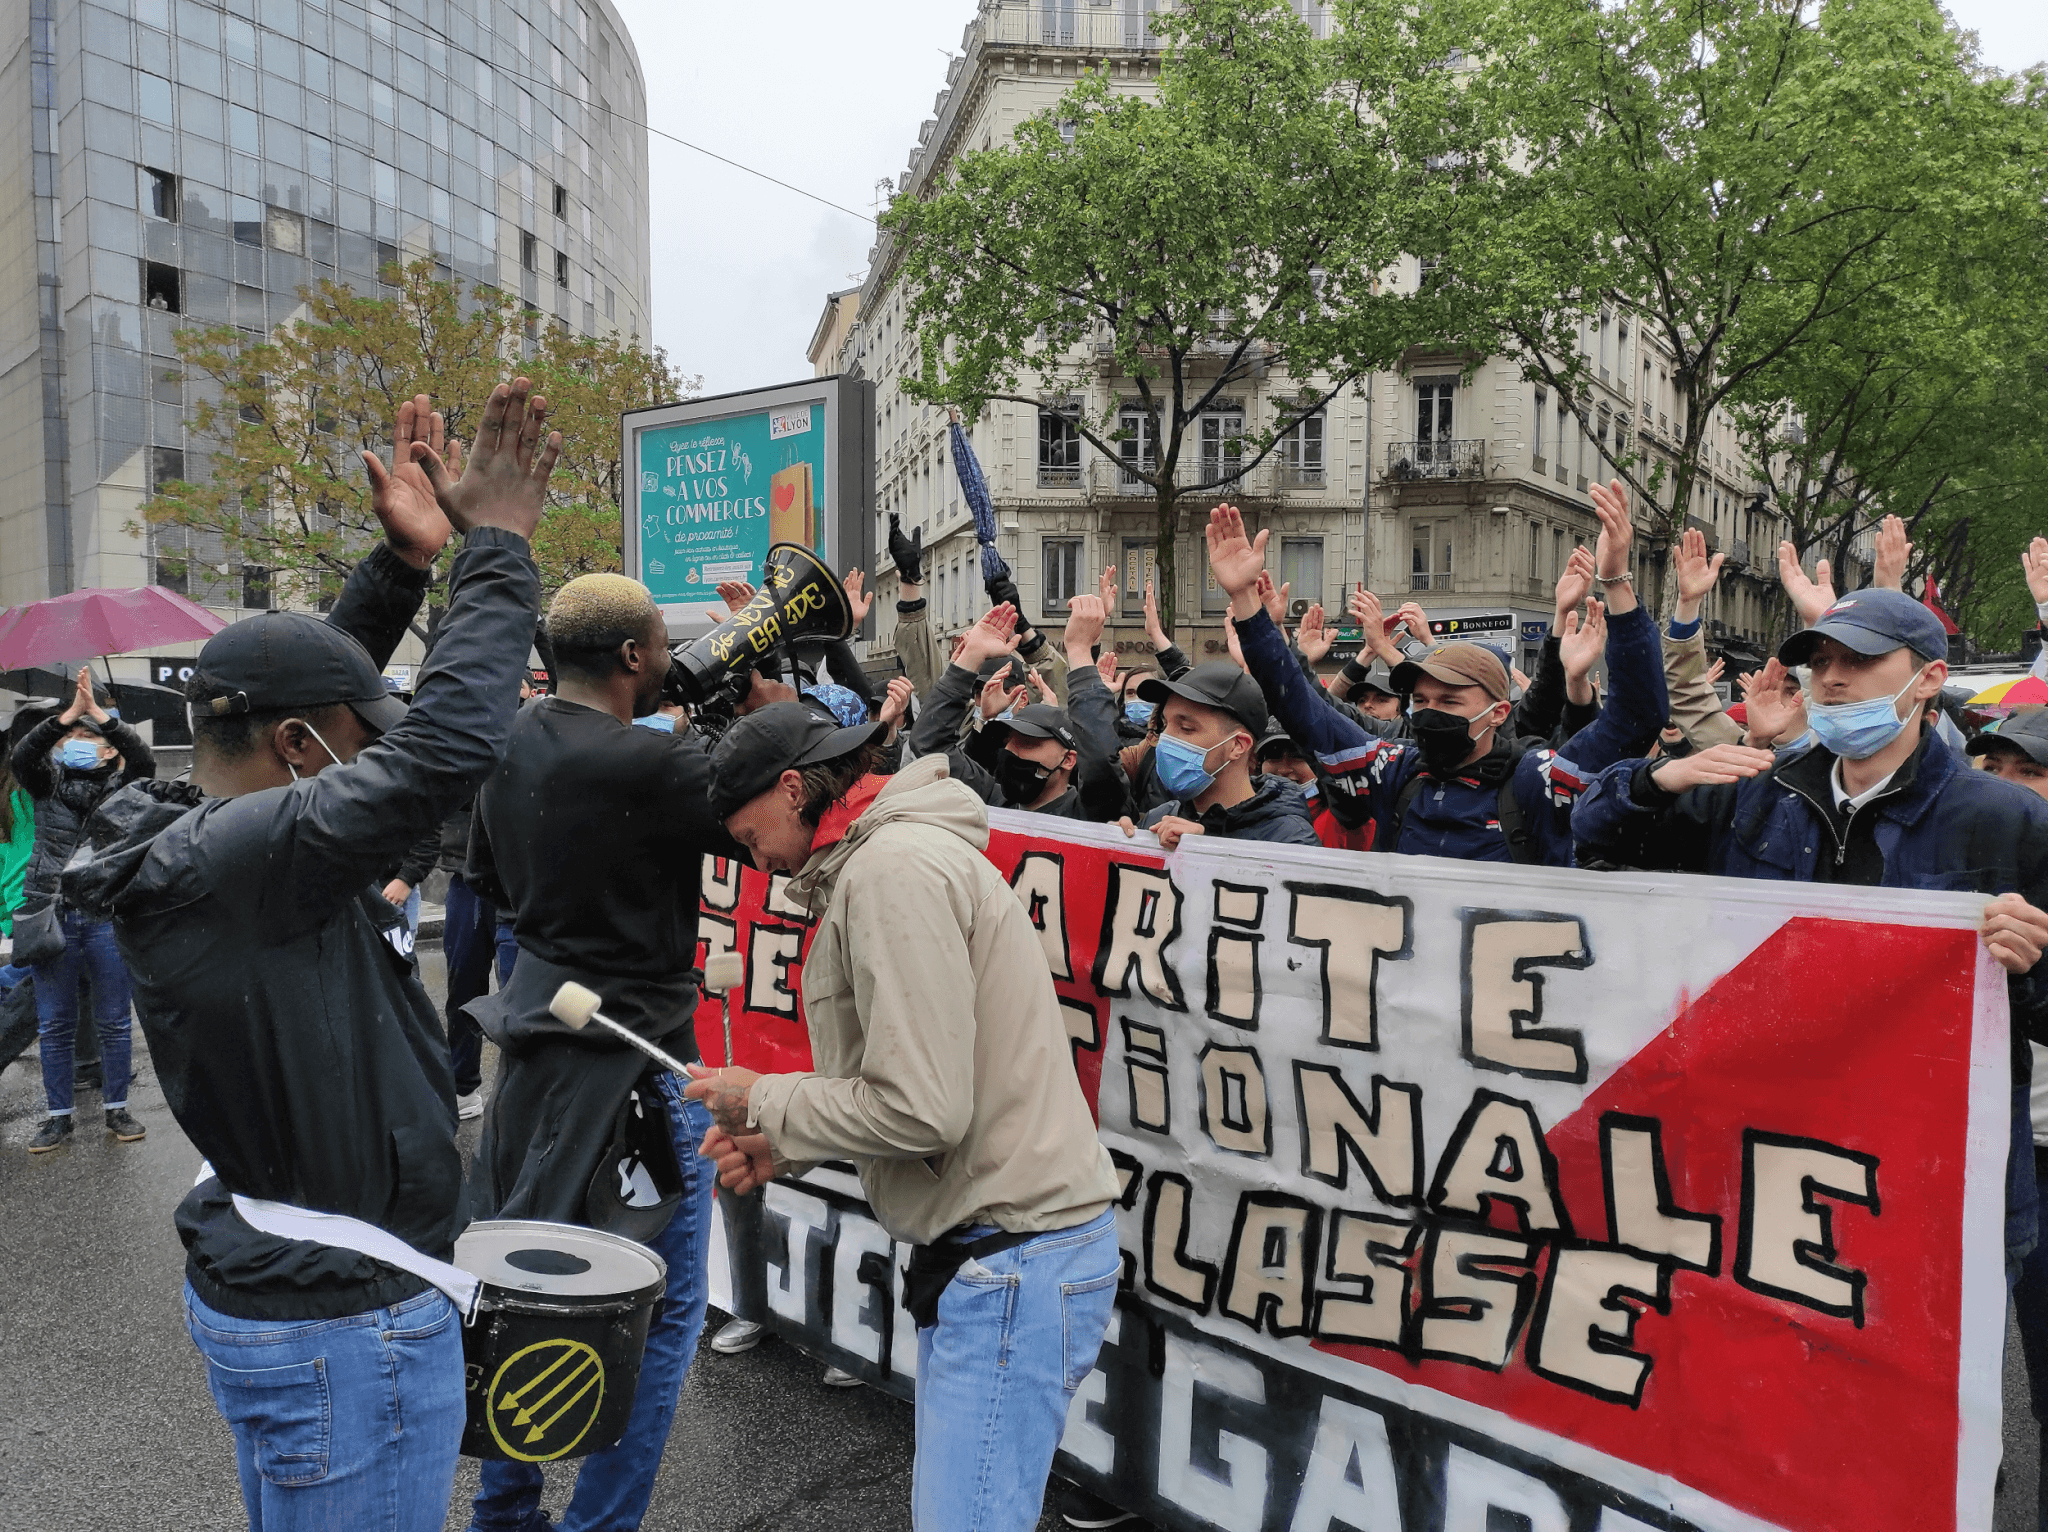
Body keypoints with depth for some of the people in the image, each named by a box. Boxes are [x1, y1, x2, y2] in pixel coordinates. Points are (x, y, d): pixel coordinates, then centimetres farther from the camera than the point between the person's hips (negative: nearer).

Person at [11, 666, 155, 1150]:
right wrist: (69, 712, -23)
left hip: (107, 917, -1)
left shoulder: (119, 786, 3)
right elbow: (22, 754, -13)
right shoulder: (48, 783, 7)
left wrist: (99, 712, -22)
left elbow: (144, 760, -17)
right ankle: (58, 1116, 20)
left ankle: (117, 1108, 19)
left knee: (114, 1022, 6)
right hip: (51, 916, 2)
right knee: (54, 1027, 9)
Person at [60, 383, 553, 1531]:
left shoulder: (172, 839, 2)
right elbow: (446, 748, -33)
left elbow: (309, 689, 12)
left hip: (253, 1283, 10)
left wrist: (406, 557, 4)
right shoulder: (244, 857, -26)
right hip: (345, 1318, -10)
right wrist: (498, 547, -22)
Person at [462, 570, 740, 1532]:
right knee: (663, 1308, 7)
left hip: (539, 1030, 9)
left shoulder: (512, 742, 2)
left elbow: (486, 876, 16)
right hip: (631, 1052, -9)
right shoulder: (649, 765, -24)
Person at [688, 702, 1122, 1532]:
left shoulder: (893, 869, -17)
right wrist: (788, 1143, 7)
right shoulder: (901, 851, 16)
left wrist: (765, 1102, -8)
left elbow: (919, 1111, -23)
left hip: (1013, 1257, -11)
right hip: (987, 1246, 11)